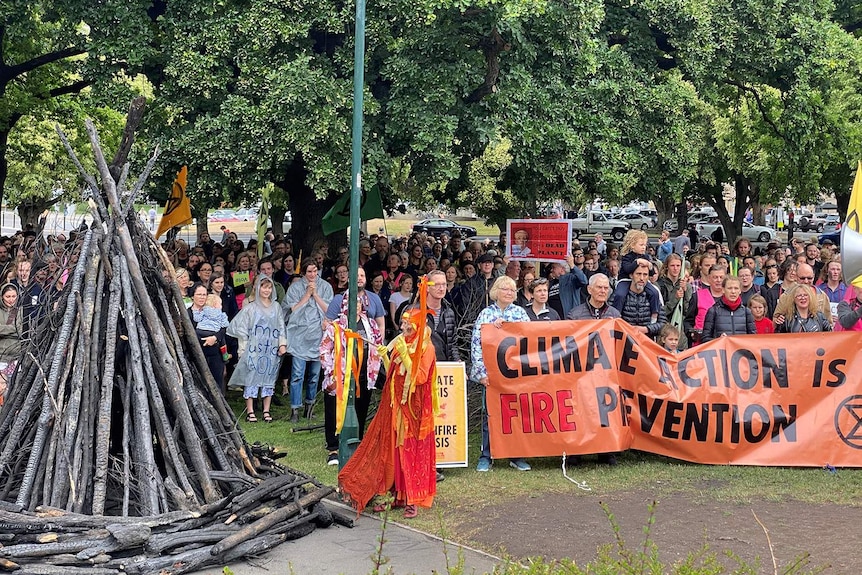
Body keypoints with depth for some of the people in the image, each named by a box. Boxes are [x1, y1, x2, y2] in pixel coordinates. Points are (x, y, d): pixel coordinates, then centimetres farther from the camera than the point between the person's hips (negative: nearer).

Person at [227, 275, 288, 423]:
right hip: (254, 349, -3)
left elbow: (281, 328, 12)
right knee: (251, 378, -4)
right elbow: (240, 327, 0)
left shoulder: (276, 307, 11)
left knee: (269, 379, 4)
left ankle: (266, 411, 10)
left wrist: (282, 344, 0)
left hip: (271, 350, 3)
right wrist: (243, 349, -4)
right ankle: (250, 411, 0)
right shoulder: (250, 308, 1)